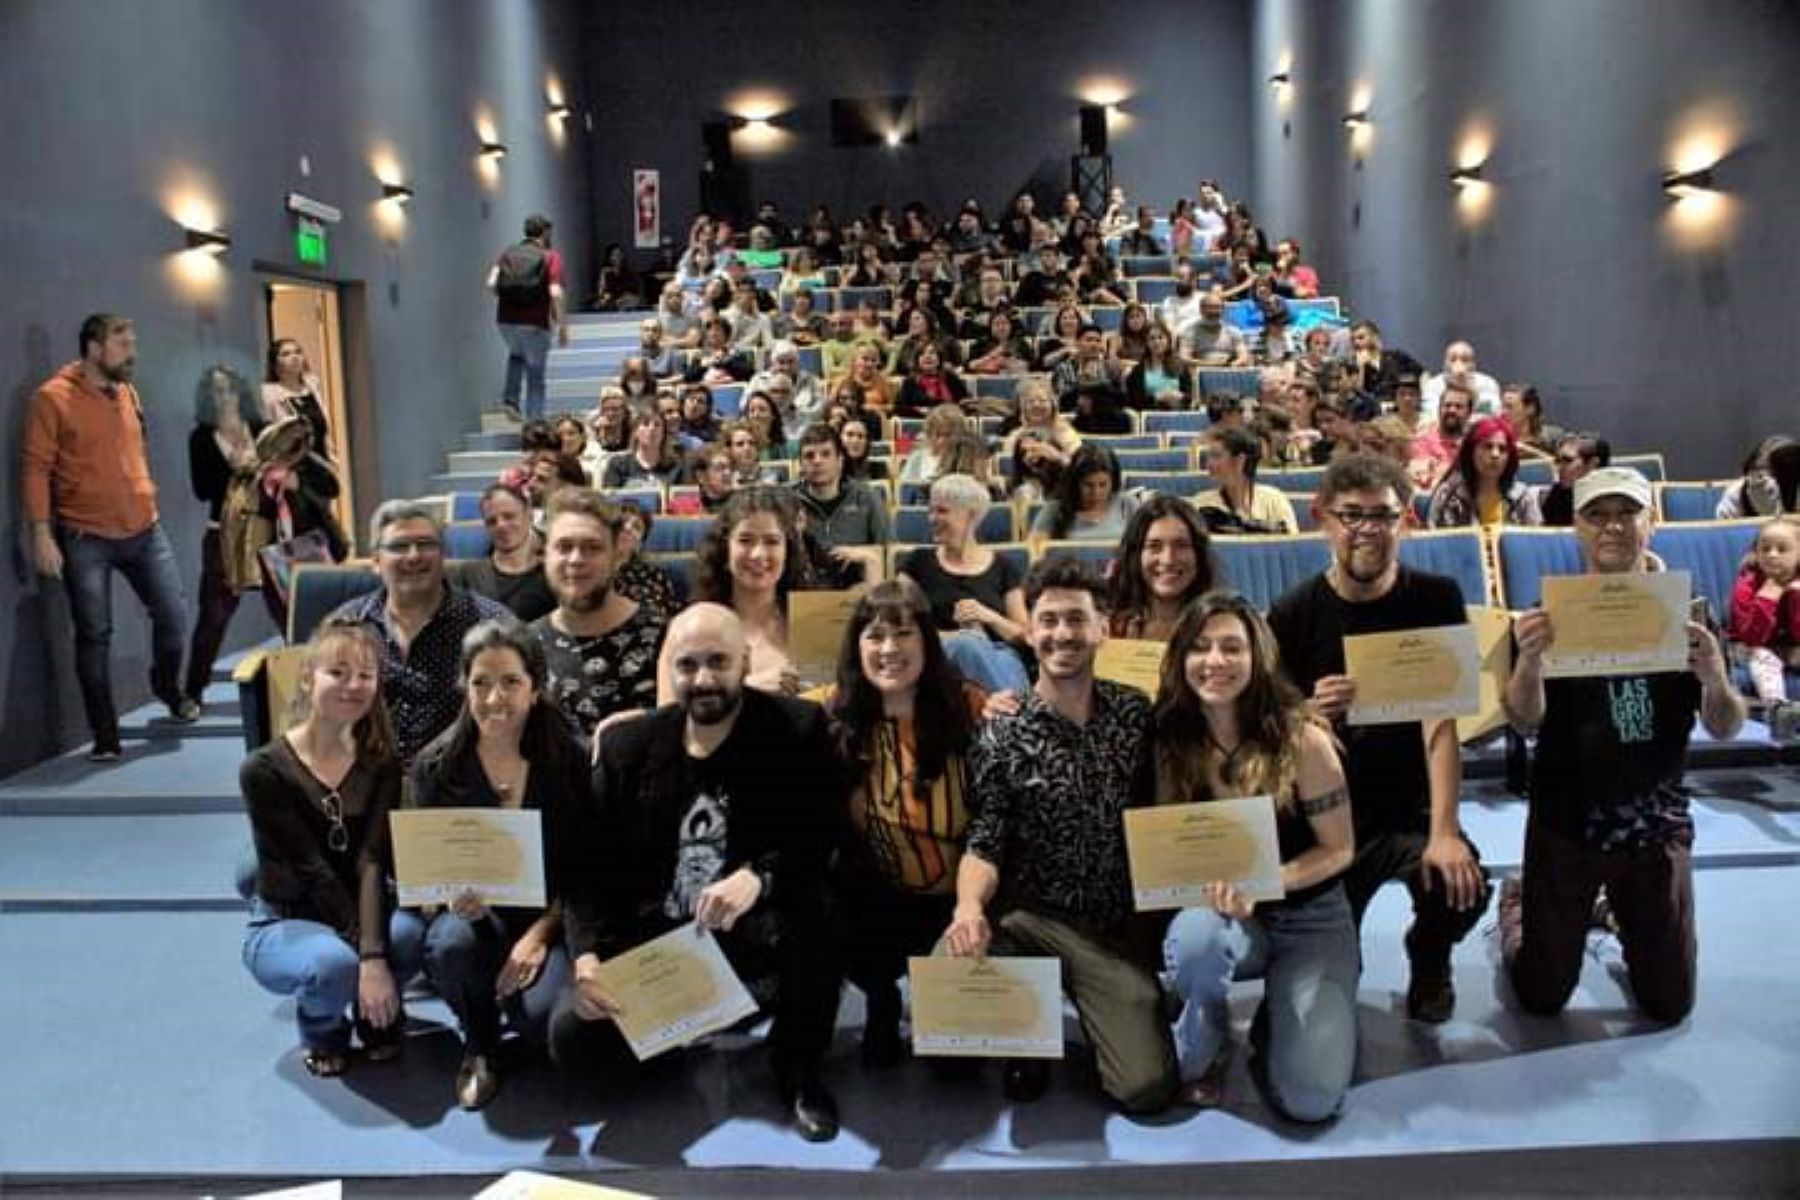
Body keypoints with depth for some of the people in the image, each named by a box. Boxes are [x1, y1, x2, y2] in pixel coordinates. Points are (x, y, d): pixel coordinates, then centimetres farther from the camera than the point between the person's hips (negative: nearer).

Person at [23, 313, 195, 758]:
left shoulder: (128, 393, 10)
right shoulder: (53, 398, -9)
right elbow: (36, 468, -10)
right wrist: (41, 534, -15)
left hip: (144, 530, 5)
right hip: (85, 538, -5)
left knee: (174, 614, 6)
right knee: (94, 635, 1)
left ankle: (168, 687, 35)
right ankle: (105, 736, 10)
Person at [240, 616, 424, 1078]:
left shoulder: (381, 764, -5)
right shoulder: (265, 771, -16)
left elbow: (372, 864, -17)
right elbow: (312, 871, -20)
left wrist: (375, 955, -31)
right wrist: (365, 958, -27)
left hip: (352, 913, 3)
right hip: (282, 923, -2)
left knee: (408, 934, -32)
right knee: (336, 963, -36)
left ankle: (378, 1016, 3)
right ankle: (321, 1030, 2)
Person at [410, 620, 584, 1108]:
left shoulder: (568, 760, -7)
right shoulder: (435, 766, -5)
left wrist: (540, 935, -15)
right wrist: (452, 898, -24)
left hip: (549, 917, 0)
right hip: (472, 912, 1)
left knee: (544, 1020, -28)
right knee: (452, 944, -35)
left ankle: (512, 991, 14)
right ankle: (479, 1045, 0)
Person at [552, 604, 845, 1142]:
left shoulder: (798, 729, -6)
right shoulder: (628, 744, 2)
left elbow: (821, 842, -16)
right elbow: (590, 865, 1)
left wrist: (757, 878, -37)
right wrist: (587, 956, -16)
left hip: (748, 927, -2)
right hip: (653, 933, 3)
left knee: (807, 917, -36)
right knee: (574, 1037, -19)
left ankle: (800, 1070, -6)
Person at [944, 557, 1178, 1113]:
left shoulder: (1137, 712, 2)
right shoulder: (1003, 734, -5)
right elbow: (984, 843, -7)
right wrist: (970, 906, -29)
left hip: (1120, 926, 1)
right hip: (1029, 919, -1)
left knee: (1148, 1090, -12)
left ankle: (1092, 1011, 22)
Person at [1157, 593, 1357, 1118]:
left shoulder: (1300, 739, -16)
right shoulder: (1169, 742, -10)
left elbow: (1339, 850, -9)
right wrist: (1207, 884, -24)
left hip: (1308, 921, -1)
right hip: (1218, 915, 1)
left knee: (1311, 1100, -16)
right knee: (1194, 936, -38)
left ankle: (1278, 1019, 20)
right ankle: (1201, 1053, -5)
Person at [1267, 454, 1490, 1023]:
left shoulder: (1436, 599, -5)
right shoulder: (1292, 615, -5)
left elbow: (1440, 721, -15)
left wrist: (1444, 831, -26)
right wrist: (1310, 714, -28)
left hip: (1412, 811, 0)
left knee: (1463, 888, -29)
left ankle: (1428, 960, 9)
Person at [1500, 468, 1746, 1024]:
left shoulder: (1683, 613, -3)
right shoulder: (1552, 613, -7)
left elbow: (1725, 730, -5)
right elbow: (1525, 721, -17)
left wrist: (1716, 681, -29)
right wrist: (1529, 660, -38)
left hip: (1656, 824, 2)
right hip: (1565, 823, -1)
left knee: (1669, 1005, 12)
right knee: (1541, 998, 8)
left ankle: (1626, 920, 42)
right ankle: (1519, 902, 38)